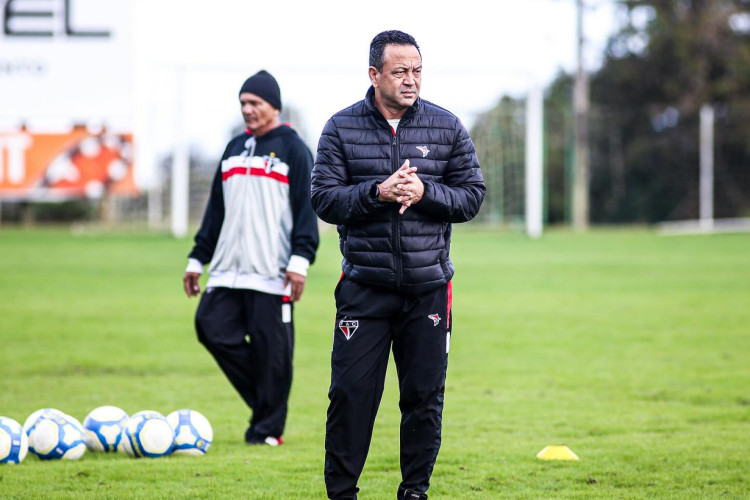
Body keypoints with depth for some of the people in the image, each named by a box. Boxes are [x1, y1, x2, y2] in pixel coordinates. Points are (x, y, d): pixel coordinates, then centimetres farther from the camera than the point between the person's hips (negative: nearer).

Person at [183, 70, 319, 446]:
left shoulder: (292, 149, 1)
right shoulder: (235, 148, 19)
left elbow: (307, 207, -5)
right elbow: (215, 209, 23)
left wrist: (300, 259, -15)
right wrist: (197, 258, 19)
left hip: (271, 272, -6)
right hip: (228, 270, 6)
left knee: (271, 349, -6)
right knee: (211, 327, -6)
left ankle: (267, 429, 3)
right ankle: (262, 399, 9)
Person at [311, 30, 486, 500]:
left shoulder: (448, 127, 5)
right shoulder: (342, 128, 1)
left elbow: (472, 195, 4)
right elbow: (325, 198, -3)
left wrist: (425, 192, -13)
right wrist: (377, 192, -18)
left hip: (429, 286, 1)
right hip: (364, 288, -1)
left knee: (425, 395, 4)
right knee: (352, 391, -3)